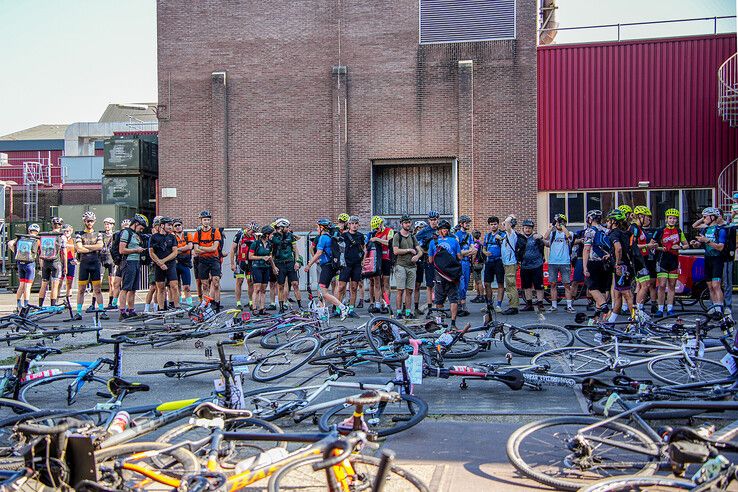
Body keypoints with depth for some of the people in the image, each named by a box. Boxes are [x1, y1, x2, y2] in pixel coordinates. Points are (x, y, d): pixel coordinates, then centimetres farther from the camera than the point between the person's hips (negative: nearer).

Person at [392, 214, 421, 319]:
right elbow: (396, 251, -12)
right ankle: (398, 312, -4)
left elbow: (420, 251, 13)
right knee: (400, 291, -7)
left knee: (409, 291, 5)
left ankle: (408, 312, 9)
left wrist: (417, 256, -10)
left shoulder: (412, 237, 16)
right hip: (401, 266, -5)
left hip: (412, 266, 5)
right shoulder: (397, 236, 0)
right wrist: (409, 250, -6)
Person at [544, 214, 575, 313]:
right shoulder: (552, 233, 11)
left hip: (565, 262, -2)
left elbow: (568, 235, -19)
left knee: (567, 284, -1)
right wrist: (551, 226, -5)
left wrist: (562, 225, -12)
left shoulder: (568, 233, 5)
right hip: (552, 262, 3)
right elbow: (545, 238, -8)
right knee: (553, 284, 5)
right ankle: (554, 306, 12)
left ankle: (569, 306, 3)